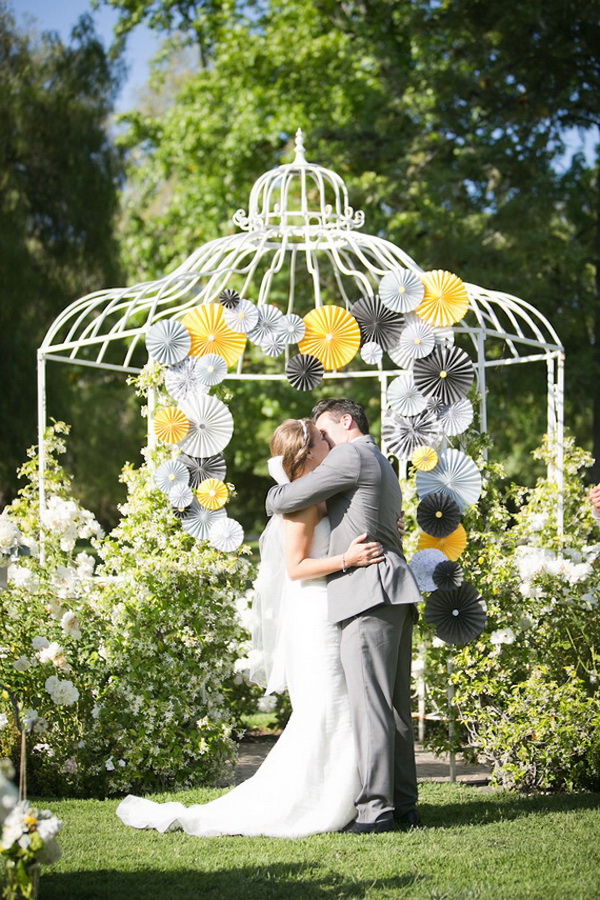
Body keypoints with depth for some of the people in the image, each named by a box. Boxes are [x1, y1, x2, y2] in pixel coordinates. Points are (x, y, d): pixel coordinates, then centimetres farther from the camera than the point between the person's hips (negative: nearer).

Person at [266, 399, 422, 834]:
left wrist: (276, 492, 16)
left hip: (369, 594, -10)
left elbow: (285, 501, -7)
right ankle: (404, 805, 10)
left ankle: (375, 809, -16)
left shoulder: (352, 455, -3)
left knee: (370, 704, -13)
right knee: (395, 705, 9)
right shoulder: (383, 467, 29)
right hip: (397, 598, 10)